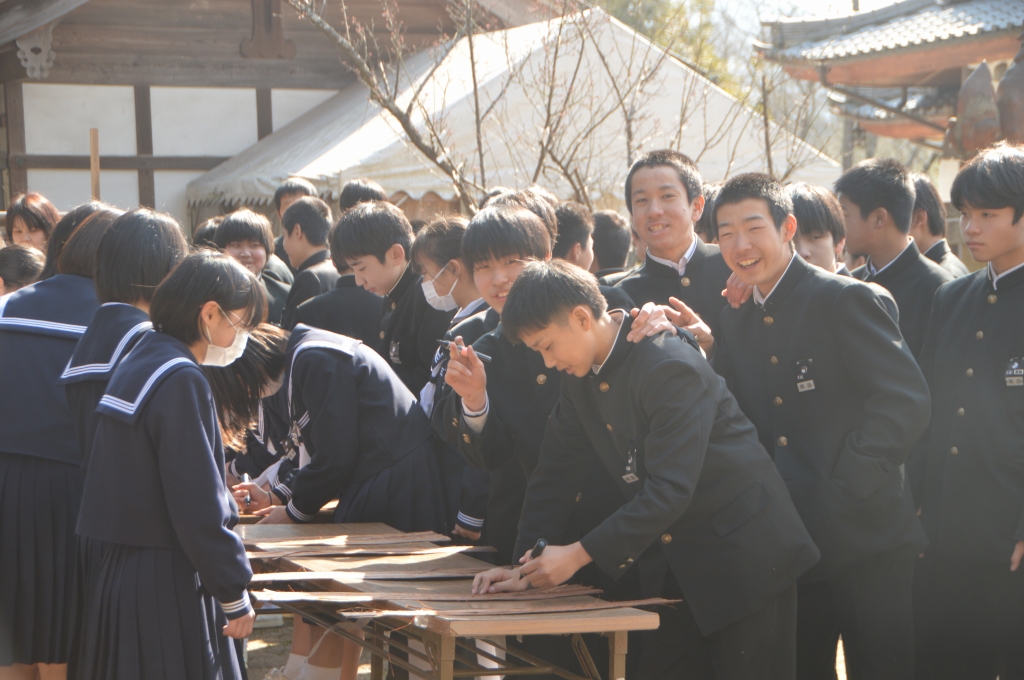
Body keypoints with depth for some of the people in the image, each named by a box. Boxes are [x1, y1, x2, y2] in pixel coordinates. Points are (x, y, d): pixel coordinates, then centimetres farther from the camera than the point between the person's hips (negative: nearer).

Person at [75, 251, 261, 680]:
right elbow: (198, 509, -18)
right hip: (166, 588, -9)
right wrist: (235, 596, -12)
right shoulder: (181, 382, -17)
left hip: (121, 573, 9)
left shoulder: (137, 365, 12)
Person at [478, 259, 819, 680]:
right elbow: (555, 474, 8)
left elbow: (670, 488, -28)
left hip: (745, 552, -8)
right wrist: (528, 567, -3)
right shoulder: (582, 376, 4)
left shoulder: (670, 366, -23)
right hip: (673, 566, 8)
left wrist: (580, 554, -27)